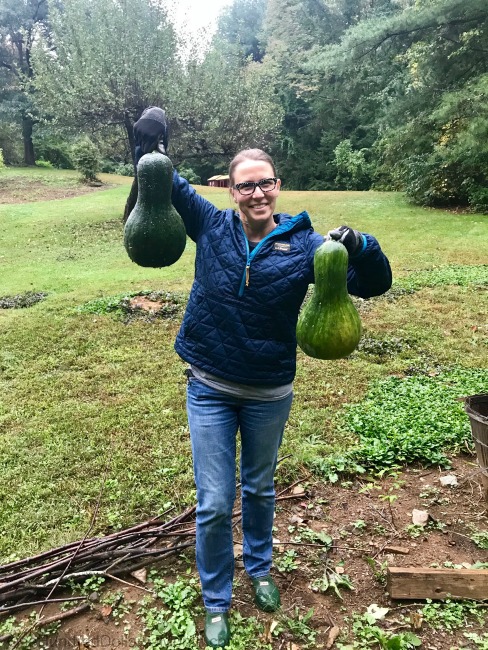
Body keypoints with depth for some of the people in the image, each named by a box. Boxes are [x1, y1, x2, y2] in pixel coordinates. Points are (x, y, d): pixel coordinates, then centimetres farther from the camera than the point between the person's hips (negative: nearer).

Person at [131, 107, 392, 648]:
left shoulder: (303, 244, -9)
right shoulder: (211, 225, -6)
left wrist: (358, 245, -32)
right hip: (210, 390, 0)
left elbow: (374, 283, -10)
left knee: (260, 491, 22)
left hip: (269, 395, 1)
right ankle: (216, 603, 33)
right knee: (214, 505, 7)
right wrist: (149, 143, -21)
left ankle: (259, 569, 51)